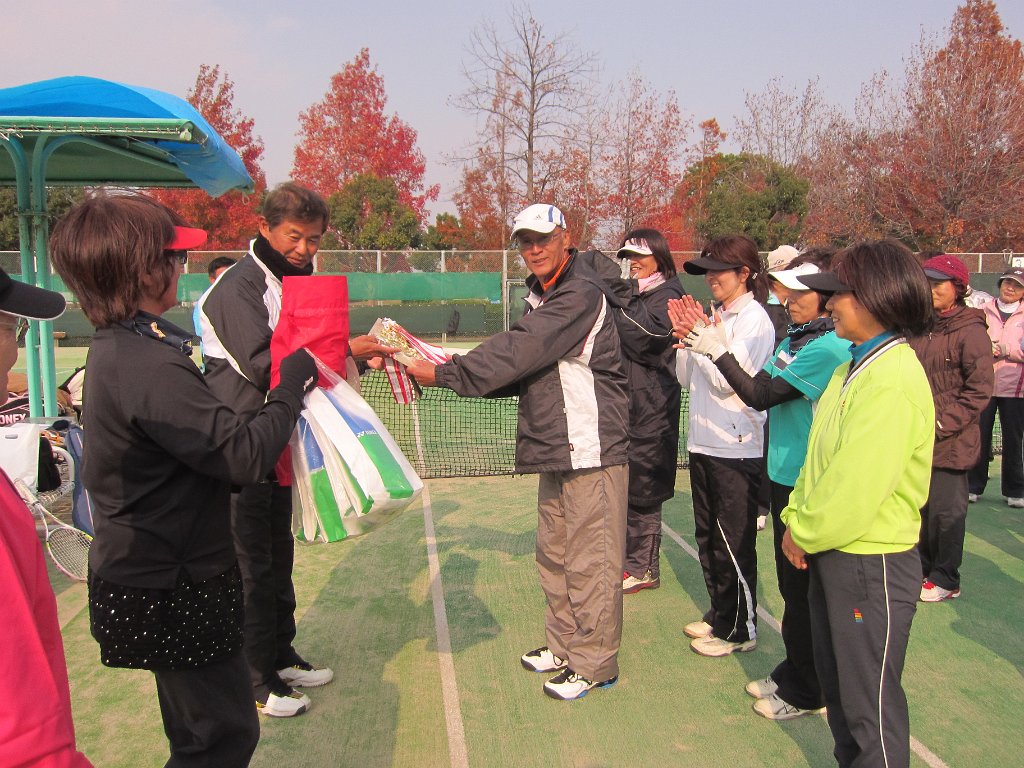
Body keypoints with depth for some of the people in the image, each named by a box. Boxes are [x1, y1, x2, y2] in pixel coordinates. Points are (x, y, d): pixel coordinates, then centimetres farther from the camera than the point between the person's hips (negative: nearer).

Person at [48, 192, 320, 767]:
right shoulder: (152, 368, -27)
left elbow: (206, 429, 8)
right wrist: (295, 380, -14)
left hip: (156, 577, 10)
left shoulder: (119, 347, 5)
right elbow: (244, 456, -26)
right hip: (170, 591, -10)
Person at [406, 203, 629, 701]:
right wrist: (457, 374, -2)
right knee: (554, 555, 18)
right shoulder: (541, 295, 15)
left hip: (591, 450, -10)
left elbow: (520, 351, -25)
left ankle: (594, 664, 14)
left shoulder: (581, 292, -16)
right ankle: (565, 647, 32)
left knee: (589, 562, -1)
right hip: (557, 451, 10)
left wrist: (446, 374, -22)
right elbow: (523, 372, 13)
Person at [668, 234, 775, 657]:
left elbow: (728, 381, -19)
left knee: (733, 544, 2)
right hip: (704, 443, 8)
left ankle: (739, 630, 17)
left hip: (737, 450, -8)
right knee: (708, 538, 17)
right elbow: (688, 378, 12)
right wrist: (686, 338, -2)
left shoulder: (754, 319, -11)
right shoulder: (716, 317, 11)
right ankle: (719, 615, 32)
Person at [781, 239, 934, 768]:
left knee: (870, 704, 8)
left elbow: (857, 487, -26)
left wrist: (805, 532, -12)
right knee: (837, 682, 23)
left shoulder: (893, 381, -23)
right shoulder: (855, 368, 8)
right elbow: (820, 457, 12)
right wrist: (796, 520, 1)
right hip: (831, 552, 9)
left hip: (871, 563, -9)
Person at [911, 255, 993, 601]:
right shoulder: (921, 329, 9)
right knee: (921, 506, 15)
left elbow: (979, 390, -14)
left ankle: (946, 579, 19)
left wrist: (943, 423, -16)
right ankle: (925, 568, 31)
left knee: (946, 511, 3)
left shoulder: (970, 332, -11)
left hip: (949, 442, -6)